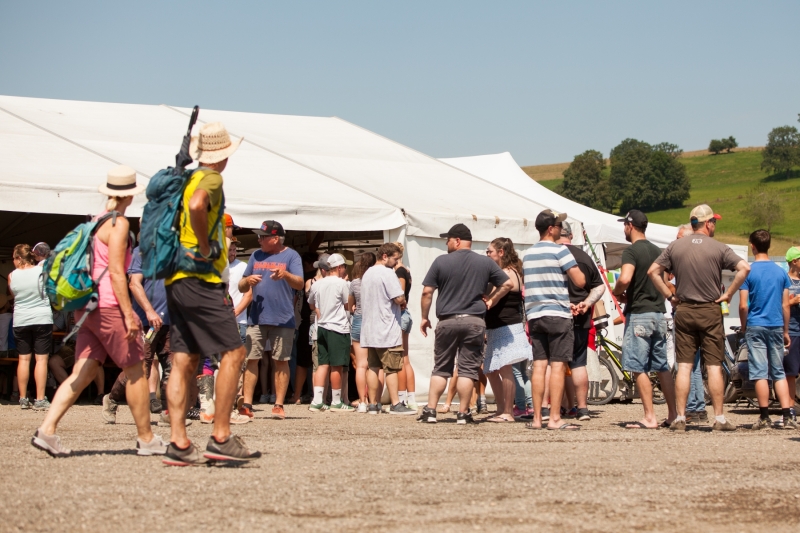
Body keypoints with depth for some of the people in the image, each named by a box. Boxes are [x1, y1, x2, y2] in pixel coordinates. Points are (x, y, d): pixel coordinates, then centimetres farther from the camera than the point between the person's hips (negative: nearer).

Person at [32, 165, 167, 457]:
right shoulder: (118, 224, -10)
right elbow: (116, 272, -16)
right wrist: (128, 313, -16)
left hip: (87, 307, 8)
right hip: (109, 305, -8)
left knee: (82, 373, 4)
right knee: (136, 371, 3)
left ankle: (47, 429, -9)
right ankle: (146, 438, 10)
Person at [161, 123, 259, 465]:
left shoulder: (187, 180, 19)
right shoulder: (211, 179, -7)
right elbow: (196, 205, -29)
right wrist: (206, 249, -17)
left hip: (175, 282, 9)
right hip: (200, 280, -9)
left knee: (183, 362, 4)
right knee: (233, 352, -5)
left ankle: (179, 444, -1)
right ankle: (221, 438, -9)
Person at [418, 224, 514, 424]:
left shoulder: (441, 261, -1)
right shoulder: (485, 263, 5)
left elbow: (427, 292, -2)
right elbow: (508, 284, 5)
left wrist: (424, 317, 7)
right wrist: (491, 301, 13)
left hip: (447, 321, -1)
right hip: (474, 321, 1)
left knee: (441, 369, 8)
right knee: (468, 369, 2)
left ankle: (430, 410, 5)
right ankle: (463, 413, 1)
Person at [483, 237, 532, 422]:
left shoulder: (506, 274, -13)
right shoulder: (511, 273, 20)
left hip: (507, 328, -11)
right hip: (497, 329, 11)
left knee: (505, 370, -10)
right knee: (491, 370, 13)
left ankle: (508, 412, -8)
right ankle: (501, 409, 18)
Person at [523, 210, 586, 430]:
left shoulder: (527, 254, 13)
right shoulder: (560, 251, -8)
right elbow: (580, 282, -12)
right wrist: (575, 268, 8)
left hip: (534, 315, 6)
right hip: (558, 314, -6)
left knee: (539, 365, 5)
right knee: (557, 366, -5)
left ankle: (537, 418, 4)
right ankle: (555, 418, -8)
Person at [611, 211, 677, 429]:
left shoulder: (631, 251, -10)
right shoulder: (657, 251, 14)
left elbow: (625, 279, -26)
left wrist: (617, 292, -5)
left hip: (639, 314, -8)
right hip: (659, 313, 8)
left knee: (639, 369, -5)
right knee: (662, 367, 12)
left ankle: (650, 417, -7)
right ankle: (673, 415, 12)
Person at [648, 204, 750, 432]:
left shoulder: (675, 246, 3)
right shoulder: (718, 248, -5)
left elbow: (653, 271, 2)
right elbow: (744, 267, -16)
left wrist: (669, 296, 6)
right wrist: (728, 294, -8)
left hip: (683, 311, 2)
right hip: (710, 311, -2)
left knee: (684, 366, 4)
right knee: (714, 366, 2)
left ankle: (680, 418, 1)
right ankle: (719, 419, 3)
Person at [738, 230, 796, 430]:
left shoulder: (748, 272, -6)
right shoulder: (781, 272, 5)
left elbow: (743, 305, -8)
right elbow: (785, 305, 6)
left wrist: (744, 327, 6)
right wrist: (786, 331, 14)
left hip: (755, 327, -3)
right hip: (776, 327, 3)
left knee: (760, 373, -1)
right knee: (779, 373, 8)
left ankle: (764, 417, -1)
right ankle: (786, 417, 0)